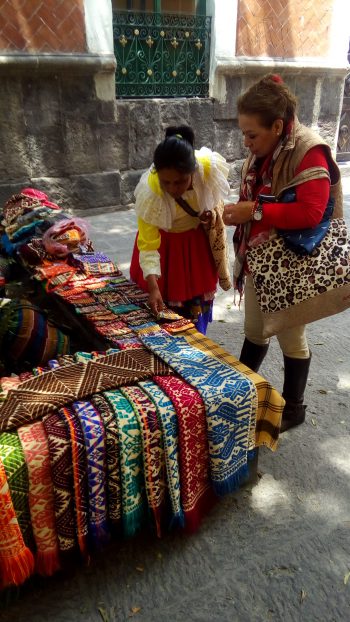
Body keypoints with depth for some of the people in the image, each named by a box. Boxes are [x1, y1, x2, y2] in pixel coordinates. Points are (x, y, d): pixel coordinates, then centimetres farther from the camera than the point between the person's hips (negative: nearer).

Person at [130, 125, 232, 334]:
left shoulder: (210, 167, -29)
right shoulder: (149, 191, -34)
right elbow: (148, 245, -28)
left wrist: (214, 213, -18)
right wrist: (153, 287, -35)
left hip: (199, 243, 2)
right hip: (164, 244, -2)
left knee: (197, 308, 11)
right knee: (161, 315, 2)